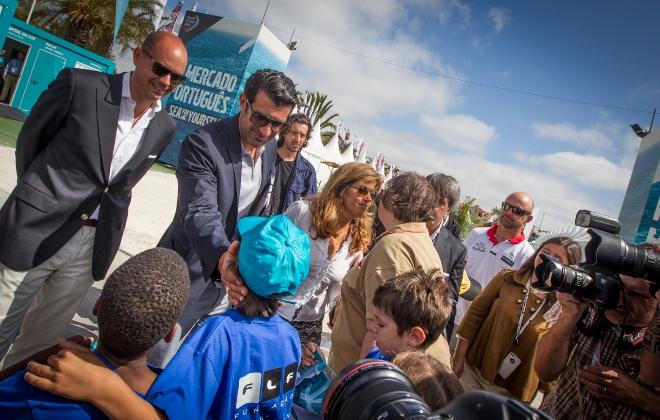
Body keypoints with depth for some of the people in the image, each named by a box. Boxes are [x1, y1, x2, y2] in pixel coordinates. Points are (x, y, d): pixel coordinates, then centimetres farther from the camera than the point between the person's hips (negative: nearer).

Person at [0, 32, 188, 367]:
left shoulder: (164, 128, 3)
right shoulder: (80, 85, -9)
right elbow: (30, 140, 4)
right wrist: (38, 197, 11)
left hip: (91, 247, 3)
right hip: (35, 231, -3)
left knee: (40, 346, 14)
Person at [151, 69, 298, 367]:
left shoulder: (270, 149, 0)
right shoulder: (201, 144, -21)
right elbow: (200, 212, -32)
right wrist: (222, 257, -49)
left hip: (228, 272, 6)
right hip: (190, 270, -6)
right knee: (159, 359, 5)